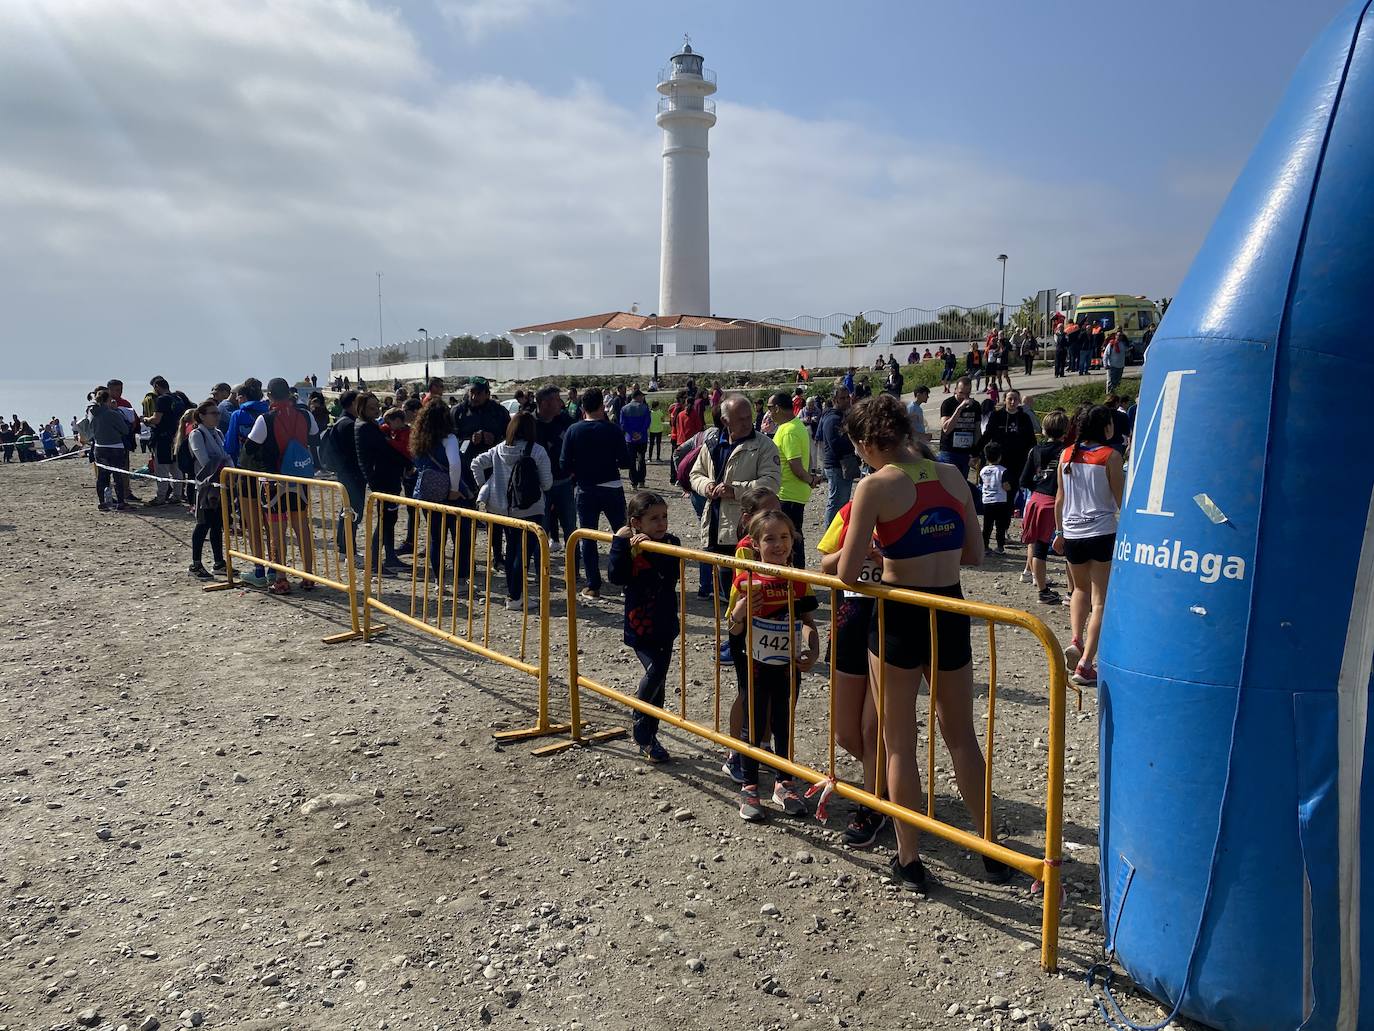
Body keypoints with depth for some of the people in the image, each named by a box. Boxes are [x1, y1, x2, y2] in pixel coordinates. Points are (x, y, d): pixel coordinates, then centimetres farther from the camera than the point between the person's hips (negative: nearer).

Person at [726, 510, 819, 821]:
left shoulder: (799, 581, -3)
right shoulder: (746, 581, -10)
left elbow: (809, 623, 4)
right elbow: (735, 630, -4)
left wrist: (813, 652, -12)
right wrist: (738, 613, -25)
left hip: (789, 666, 2)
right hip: (757, 666, -2)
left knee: (784, 725, 15)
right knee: (754, 726, 8)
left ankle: (784, 784, 30)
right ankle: (749, 789, 20)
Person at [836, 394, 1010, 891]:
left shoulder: (875, 486, -13)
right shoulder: (953, 476, 4)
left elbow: (846, 573, -14)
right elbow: (975, 553, 10)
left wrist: (869, 551, 6)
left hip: (900, 618, -5)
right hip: (950, 614, 5)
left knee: (899, 744, 10)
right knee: (962, 736, 20)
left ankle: (909, 861, 20)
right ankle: (992, 853, 29)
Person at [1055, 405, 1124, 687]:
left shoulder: (1067, 455, 4)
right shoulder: (1110, 456, -7)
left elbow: (1060, 499, 9)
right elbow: (1121, 500, -5)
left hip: (1072, 532, 4)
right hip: (1102, 533, -4)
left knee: (1081, 589, 25)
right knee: (1100, 599, 1)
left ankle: (1076, 640, 6)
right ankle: (1085, 663, -4)